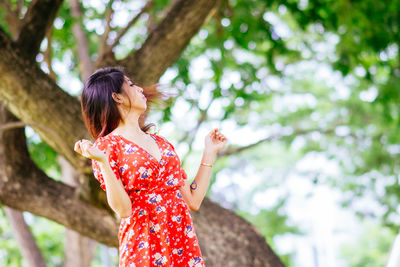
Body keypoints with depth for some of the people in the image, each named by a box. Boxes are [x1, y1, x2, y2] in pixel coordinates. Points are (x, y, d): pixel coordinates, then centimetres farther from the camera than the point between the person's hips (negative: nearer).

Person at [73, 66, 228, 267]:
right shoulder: (106, 145, -3)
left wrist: (209, 152, 16)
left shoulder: (161, 143, 14)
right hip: (144, 245, -5)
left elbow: (193, 201, 9)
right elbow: (123, 210, -12)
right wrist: (103, 163, -20)